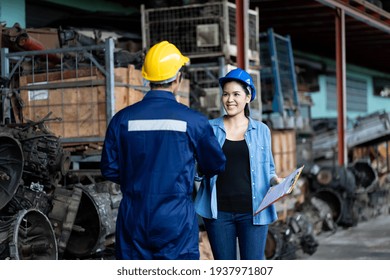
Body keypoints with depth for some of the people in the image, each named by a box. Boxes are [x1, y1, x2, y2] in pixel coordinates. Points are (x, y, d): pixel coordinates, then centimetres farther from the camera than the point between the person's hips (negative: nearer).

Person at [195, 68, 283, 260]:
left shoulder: (261, 130, 7)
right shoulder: (210, 129, 6)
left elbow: (267, 169, 14)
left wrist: (275, 180, -6)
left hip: (252, 211, 0)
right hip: (219, 211, 0)